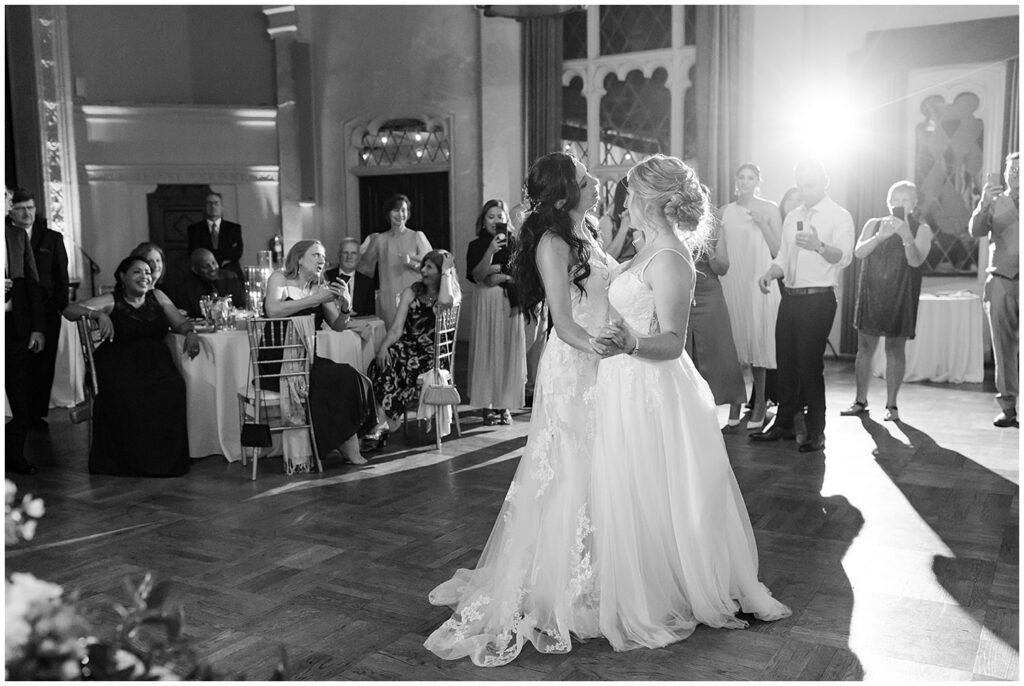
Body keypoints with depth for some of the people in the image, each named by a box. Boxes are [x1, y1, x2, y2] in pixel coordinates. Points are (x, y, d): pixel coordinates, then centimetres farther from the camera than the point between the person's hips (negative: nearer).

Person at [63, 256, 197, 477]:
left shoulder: (157, 297, 19)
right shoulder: (111, 301, 7)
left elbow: (180, 323, 18)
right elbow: (69, 310, -2)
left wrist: (191, 333, -5)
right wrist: (98, 314, -20)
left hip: (156, 363, 2)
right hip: (121, 365, -2)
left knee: (174, 388, -30)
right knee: (125, 396, -35)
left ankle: (165, 459, -18)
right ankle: (131, 460, -15)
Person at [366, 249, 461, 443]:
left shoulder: (454, 294, 1)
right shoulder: (412, 292, 11)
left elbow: (445, 302, -27)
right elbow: (397, 328, 3)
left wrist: (446, 271, -14)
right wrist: (384, 346, -16)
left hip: (434, 357, -3)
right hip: (408, 348, 4)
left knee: (413, 368, -32)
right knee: (382, 362, -25)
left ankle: (386, 419, -20)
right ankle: (385, 420, -25)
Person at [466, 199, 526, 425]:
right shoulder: (476, 245, 4)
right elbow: (478, 275, -9)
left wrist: (500, 275, -10)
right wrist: (491, 250, -18)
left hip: (510, 303, 1)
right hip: (487, 303, -1)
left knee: (509, 351, 0)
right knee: (488, 350, -2)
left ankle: (505, 404, 6)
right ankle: (487, 405, 4)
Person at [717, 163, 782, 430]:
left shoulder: (768, 209, 3)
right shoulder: (725, 212, 11)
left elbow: (778, 250, -2)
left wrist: (762, 223, -11)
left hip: (758, 280, -3)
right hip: (730, 280, 3)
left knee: (757, 337, -3)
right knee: (733, 338, 2)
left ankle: (760, 401, 5)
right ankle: (735, 400, 9)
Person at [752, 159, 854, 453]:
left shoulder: (839, 216, -4)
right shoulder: (792, 217, 18)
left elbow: (844, 256, -19)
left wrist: (819, 246, -39)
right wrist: (769, 274, 0)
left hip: (818, 299, -6)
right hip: (791, 297, 6)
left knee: (810, 364, -6)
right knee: (786, 363, 10)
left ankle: (816, 431, 4)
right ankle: (784, 424, 21)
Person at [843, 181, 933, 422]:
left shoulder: (921, 229, 2)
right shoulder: (873, 225, 9)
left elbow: (916, 261, -12)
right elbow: (858, 252, -5)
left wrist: (906, 235, -26)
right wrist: (880, 236, -20)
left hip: (901, 296, -2)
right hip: (871, 292, 2)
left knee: (895, 348, 0)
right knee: (865, 347, 4)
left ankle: (891, 405, 8)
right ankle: (860, 401, 14)